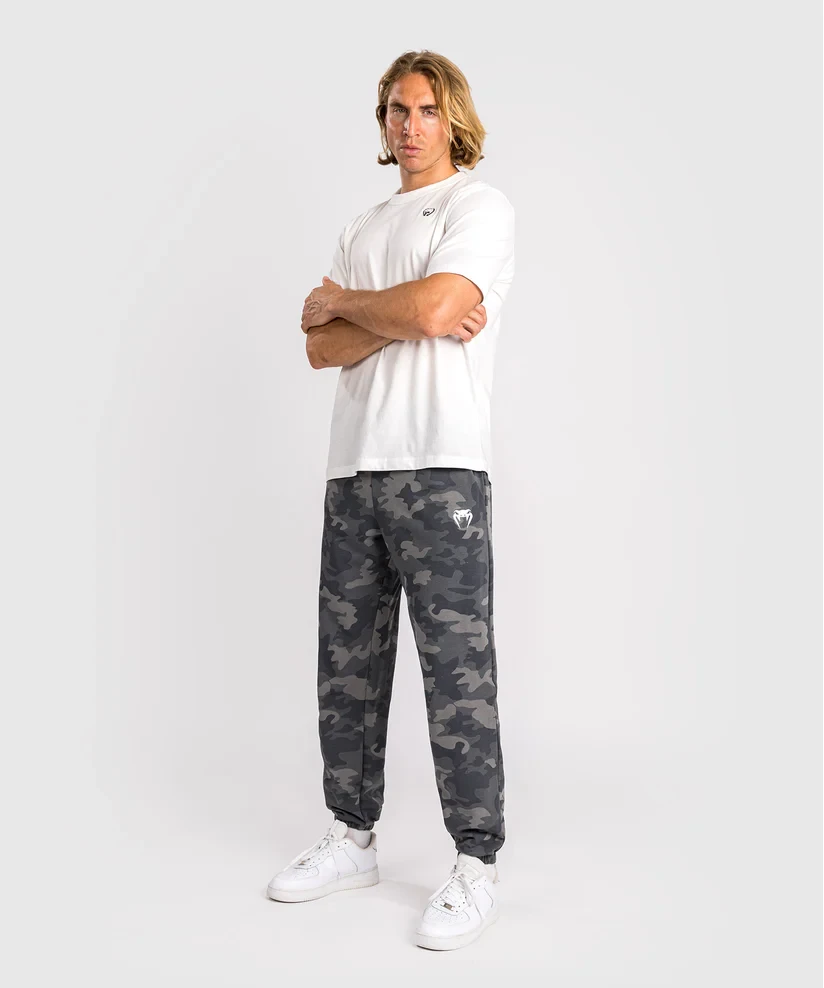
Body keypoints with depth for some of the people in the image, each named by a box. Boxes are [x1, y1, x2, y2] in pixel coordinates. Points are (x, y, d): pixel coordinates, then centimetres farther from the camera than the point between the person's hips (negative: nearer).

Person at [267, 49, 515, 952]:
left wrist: (341, 300, 1)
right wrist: (405, 318, -7)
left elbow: (434, 308, -16)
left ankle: (475, 868, 6)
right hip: (354, 467, 7)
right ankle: (352, 839, 24)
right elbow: (320, 348, 9)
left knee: (457, 668, -5)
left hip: (440, 467, -7)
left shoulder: (480, 206, 3)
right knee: (347, 665, 10)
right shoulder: (364, 225, 21)